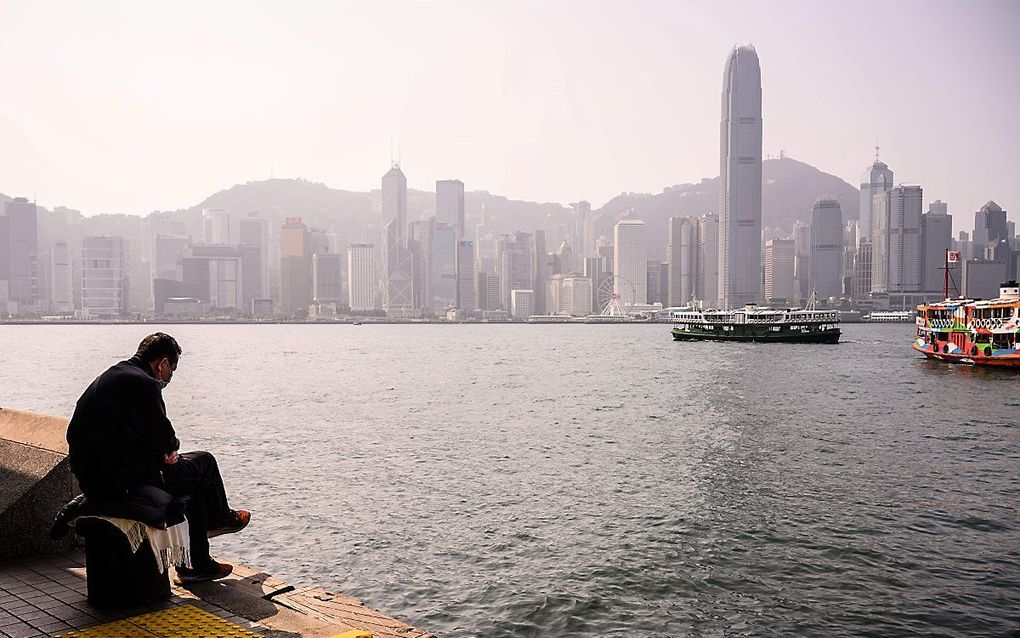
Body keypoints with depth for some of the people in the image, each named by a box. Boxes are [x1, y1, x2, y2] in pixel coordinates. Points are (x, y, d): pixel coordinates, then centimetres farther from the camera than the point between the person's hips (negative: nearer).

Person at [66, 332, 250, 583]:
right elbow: (162, 438, -19)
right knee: (204, 462, 12)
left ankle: (197, 563, 29)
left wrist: (163, 449, 7)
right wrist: (171, 447, 6)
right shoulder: (143, 383, -19)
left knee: (193, 482, 23)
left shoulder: (109, 377, 14)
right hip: (126, 481, -10)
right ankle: (220, 518, 41)